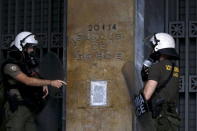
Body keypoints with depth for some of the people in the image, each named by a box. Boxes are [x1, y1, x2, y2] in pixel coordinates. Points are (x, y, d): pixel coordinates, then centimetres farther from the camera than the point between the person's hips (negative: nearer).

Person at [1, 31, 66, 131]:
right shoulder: (10, 65, -13)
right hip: (16, 108, -7)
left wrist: (44, 86, -3)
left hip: (30, 107, 8)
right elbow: (27, 80, -23)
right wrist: (50, 82, -25)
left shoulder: (31, 63, 13)